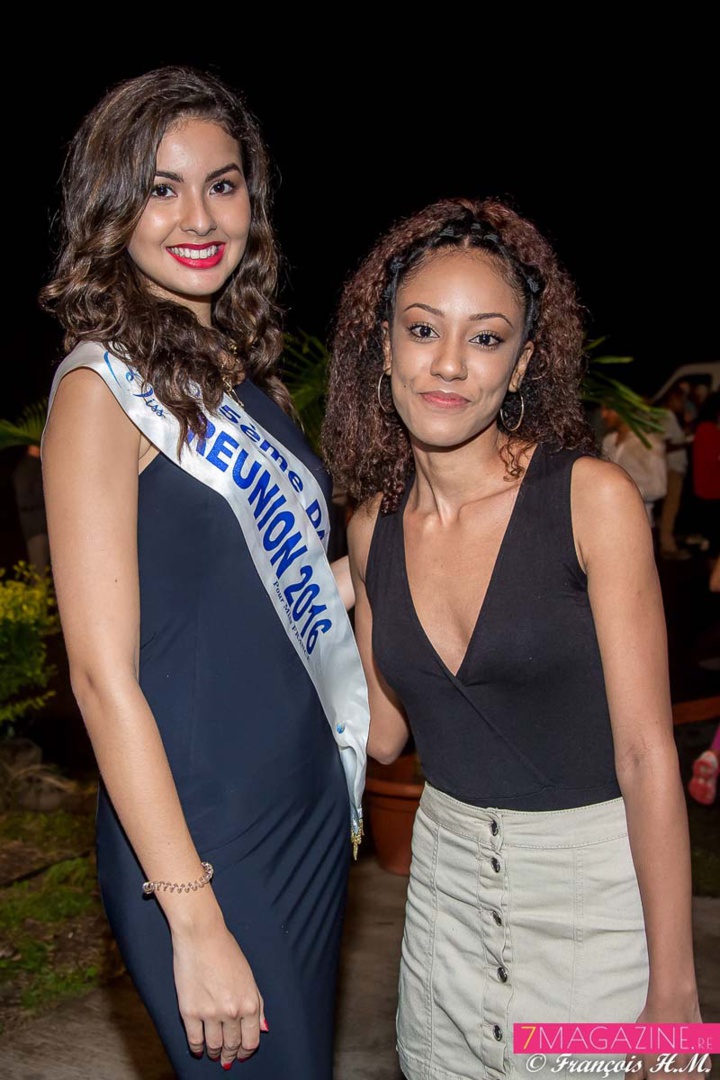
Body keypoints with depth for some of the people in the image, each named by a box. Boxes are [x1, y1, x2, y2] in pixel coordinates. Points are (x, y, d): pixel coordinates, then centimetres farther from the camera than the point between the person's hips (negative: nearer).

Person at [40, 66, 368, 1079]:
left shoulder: (247, 370, 8)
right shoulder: (102, 386, -14)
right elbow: (103, 673, -19)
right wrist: (194, 919, -19)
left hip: (312, 809, 8)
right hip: (200, 838, -7)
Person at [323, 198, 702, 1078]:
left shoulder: (591, 497, -16)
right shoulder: (372, 526, -1)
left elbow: (647, 754, -16)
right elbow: (383, 733, 6)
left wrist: (673, 989, -15)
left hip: (598, 878, -4)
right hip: (447, 869, 5)